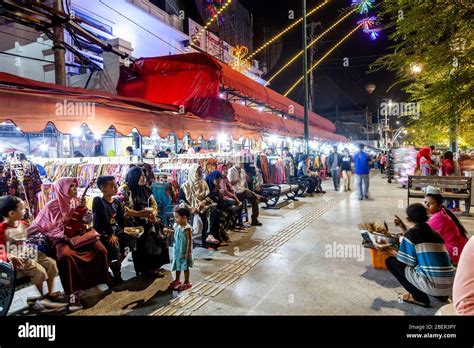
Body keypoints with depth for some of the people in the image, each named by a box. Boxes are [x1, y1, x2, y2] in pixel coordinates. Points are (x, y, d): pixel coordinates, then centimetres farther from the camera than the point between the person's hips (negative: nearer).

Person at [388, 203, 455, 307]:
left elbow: (409, 261, -4)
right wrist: (404, 228, 37)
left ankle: (420, 297, 4)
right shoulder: (434, 232, 16)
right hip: (450, 286, 8)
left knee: (391, 261, 6)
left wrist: (395, 254, 14)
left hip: (432, 285, -8)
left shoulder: (411, 232, -4)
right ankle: (440, 294, 19)